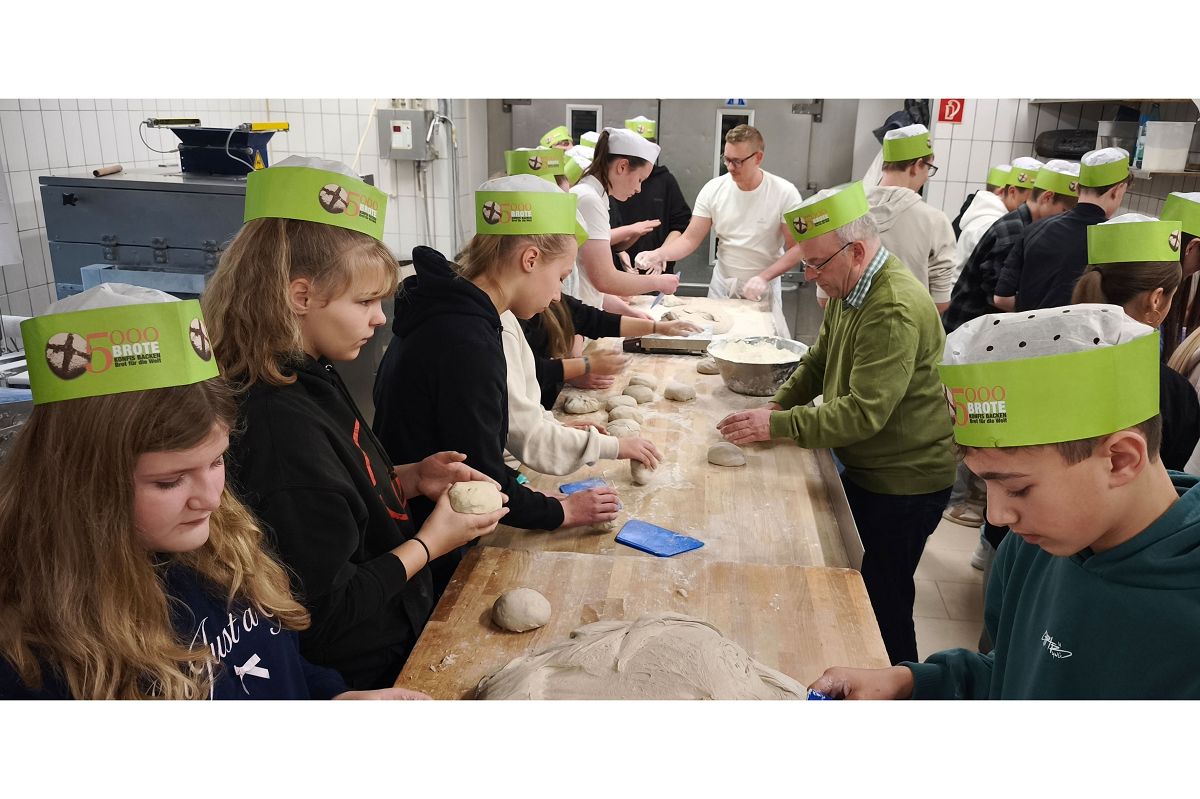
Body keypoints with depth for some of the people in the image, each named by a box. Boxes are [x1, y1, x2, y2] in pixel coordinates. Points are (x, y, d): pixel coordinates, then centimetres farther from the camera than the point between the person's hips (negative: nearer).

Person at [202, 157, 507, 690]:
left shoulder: (311, 379, 0)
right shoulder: (282, 430, -30)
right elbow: (323, 613, -26)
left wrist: (409, 479, -2)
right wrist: (430, 542, -17)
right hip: (362, 675, -9)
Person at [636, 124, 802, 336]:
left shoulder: (784, 193, -14)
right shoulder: (713, 189, -8)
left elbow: (796, 248, -12)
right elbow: (690, 239, -8)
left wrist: (764, 277, -24)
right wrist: (658, 254, -26)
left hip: (764, 289, -2)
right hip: (722, 285, 2)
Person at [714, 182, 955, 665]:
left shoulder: (895, 310, -28)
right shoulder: (849, 289, 4)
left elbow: (863, 412, -31)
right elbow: (819, 360, 14)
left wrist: (778, 425, -28)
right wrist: (777, 404, 0)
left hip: (903, 484, -9)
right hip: (864, 469, 9)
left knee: (883, 604, 5)